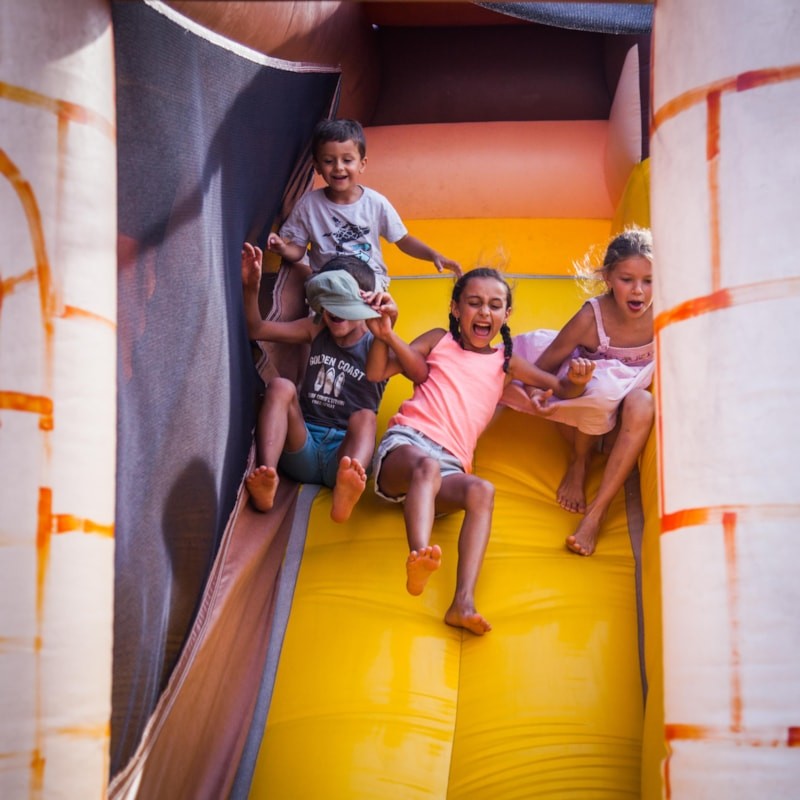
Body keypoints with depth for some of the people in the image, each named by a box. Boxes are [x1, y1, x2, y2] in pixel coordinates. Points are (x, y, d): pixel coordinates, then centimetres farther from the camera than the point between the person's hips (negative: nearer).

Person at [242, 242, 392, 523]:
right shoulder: (316, 329, 17)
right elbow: (256, 329, 14)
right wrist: (251, 287, -3)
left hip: (343, 455, -3)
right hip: (302, 449, 3)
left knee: (365, 416, -33)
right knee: (281, 386, -21)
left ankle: (346, 493, -68)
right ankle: (267, 477, -46)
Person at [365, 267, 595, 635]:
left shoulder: (505, 362, 27)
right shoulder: (439, 341, 21)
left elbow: (562, 388, 28)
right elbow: (377, 372, 13)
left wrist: (576, 379, 4)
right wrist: (384, 334, -6)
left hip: (450, 465, 2)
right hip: (406, 443, -2)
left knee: (482, 491, -33)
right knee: (428, 466, -39)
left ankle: (463, 602, -51)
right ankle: (420, 557, -67)